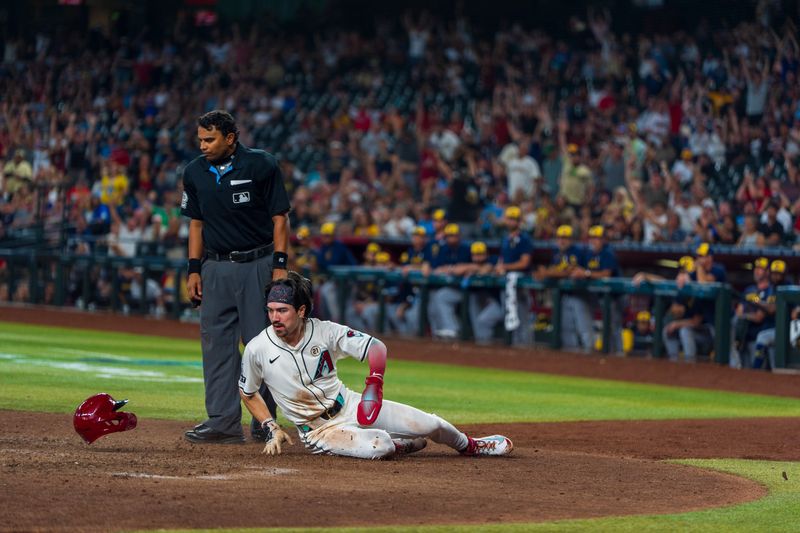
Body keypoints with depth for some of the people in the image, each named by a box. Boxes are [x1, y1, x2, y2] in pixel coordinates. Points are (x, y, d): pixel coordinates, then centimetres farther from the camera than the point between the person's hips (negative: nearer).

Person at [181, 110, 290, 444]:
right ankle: (223, 423, 3)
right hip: (216, 267, 5)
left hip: (257, 265, -5)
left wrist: (279, 266, -11)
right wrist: (194, 269, 7)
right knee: (216, 342, 1)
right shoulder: (195, 172, 6)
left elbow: (279, 218, -5)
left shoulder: (261, 166, -8)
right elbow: (197, 223, 14)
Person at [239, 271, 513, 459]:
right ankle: (404, 444, 4)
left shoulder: (324, 331, -12)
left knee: (429, 425, -4)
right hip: (317, 429, -2)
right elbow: (248, 393, 4)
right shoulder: (257, 350, -13)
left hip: (350, 405, 2)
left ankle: (470, 446, 29)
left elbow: (376, 347, -13)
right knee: (378, 446, -33)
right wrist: (272, 429, -5)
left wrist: (374, 383, -32)